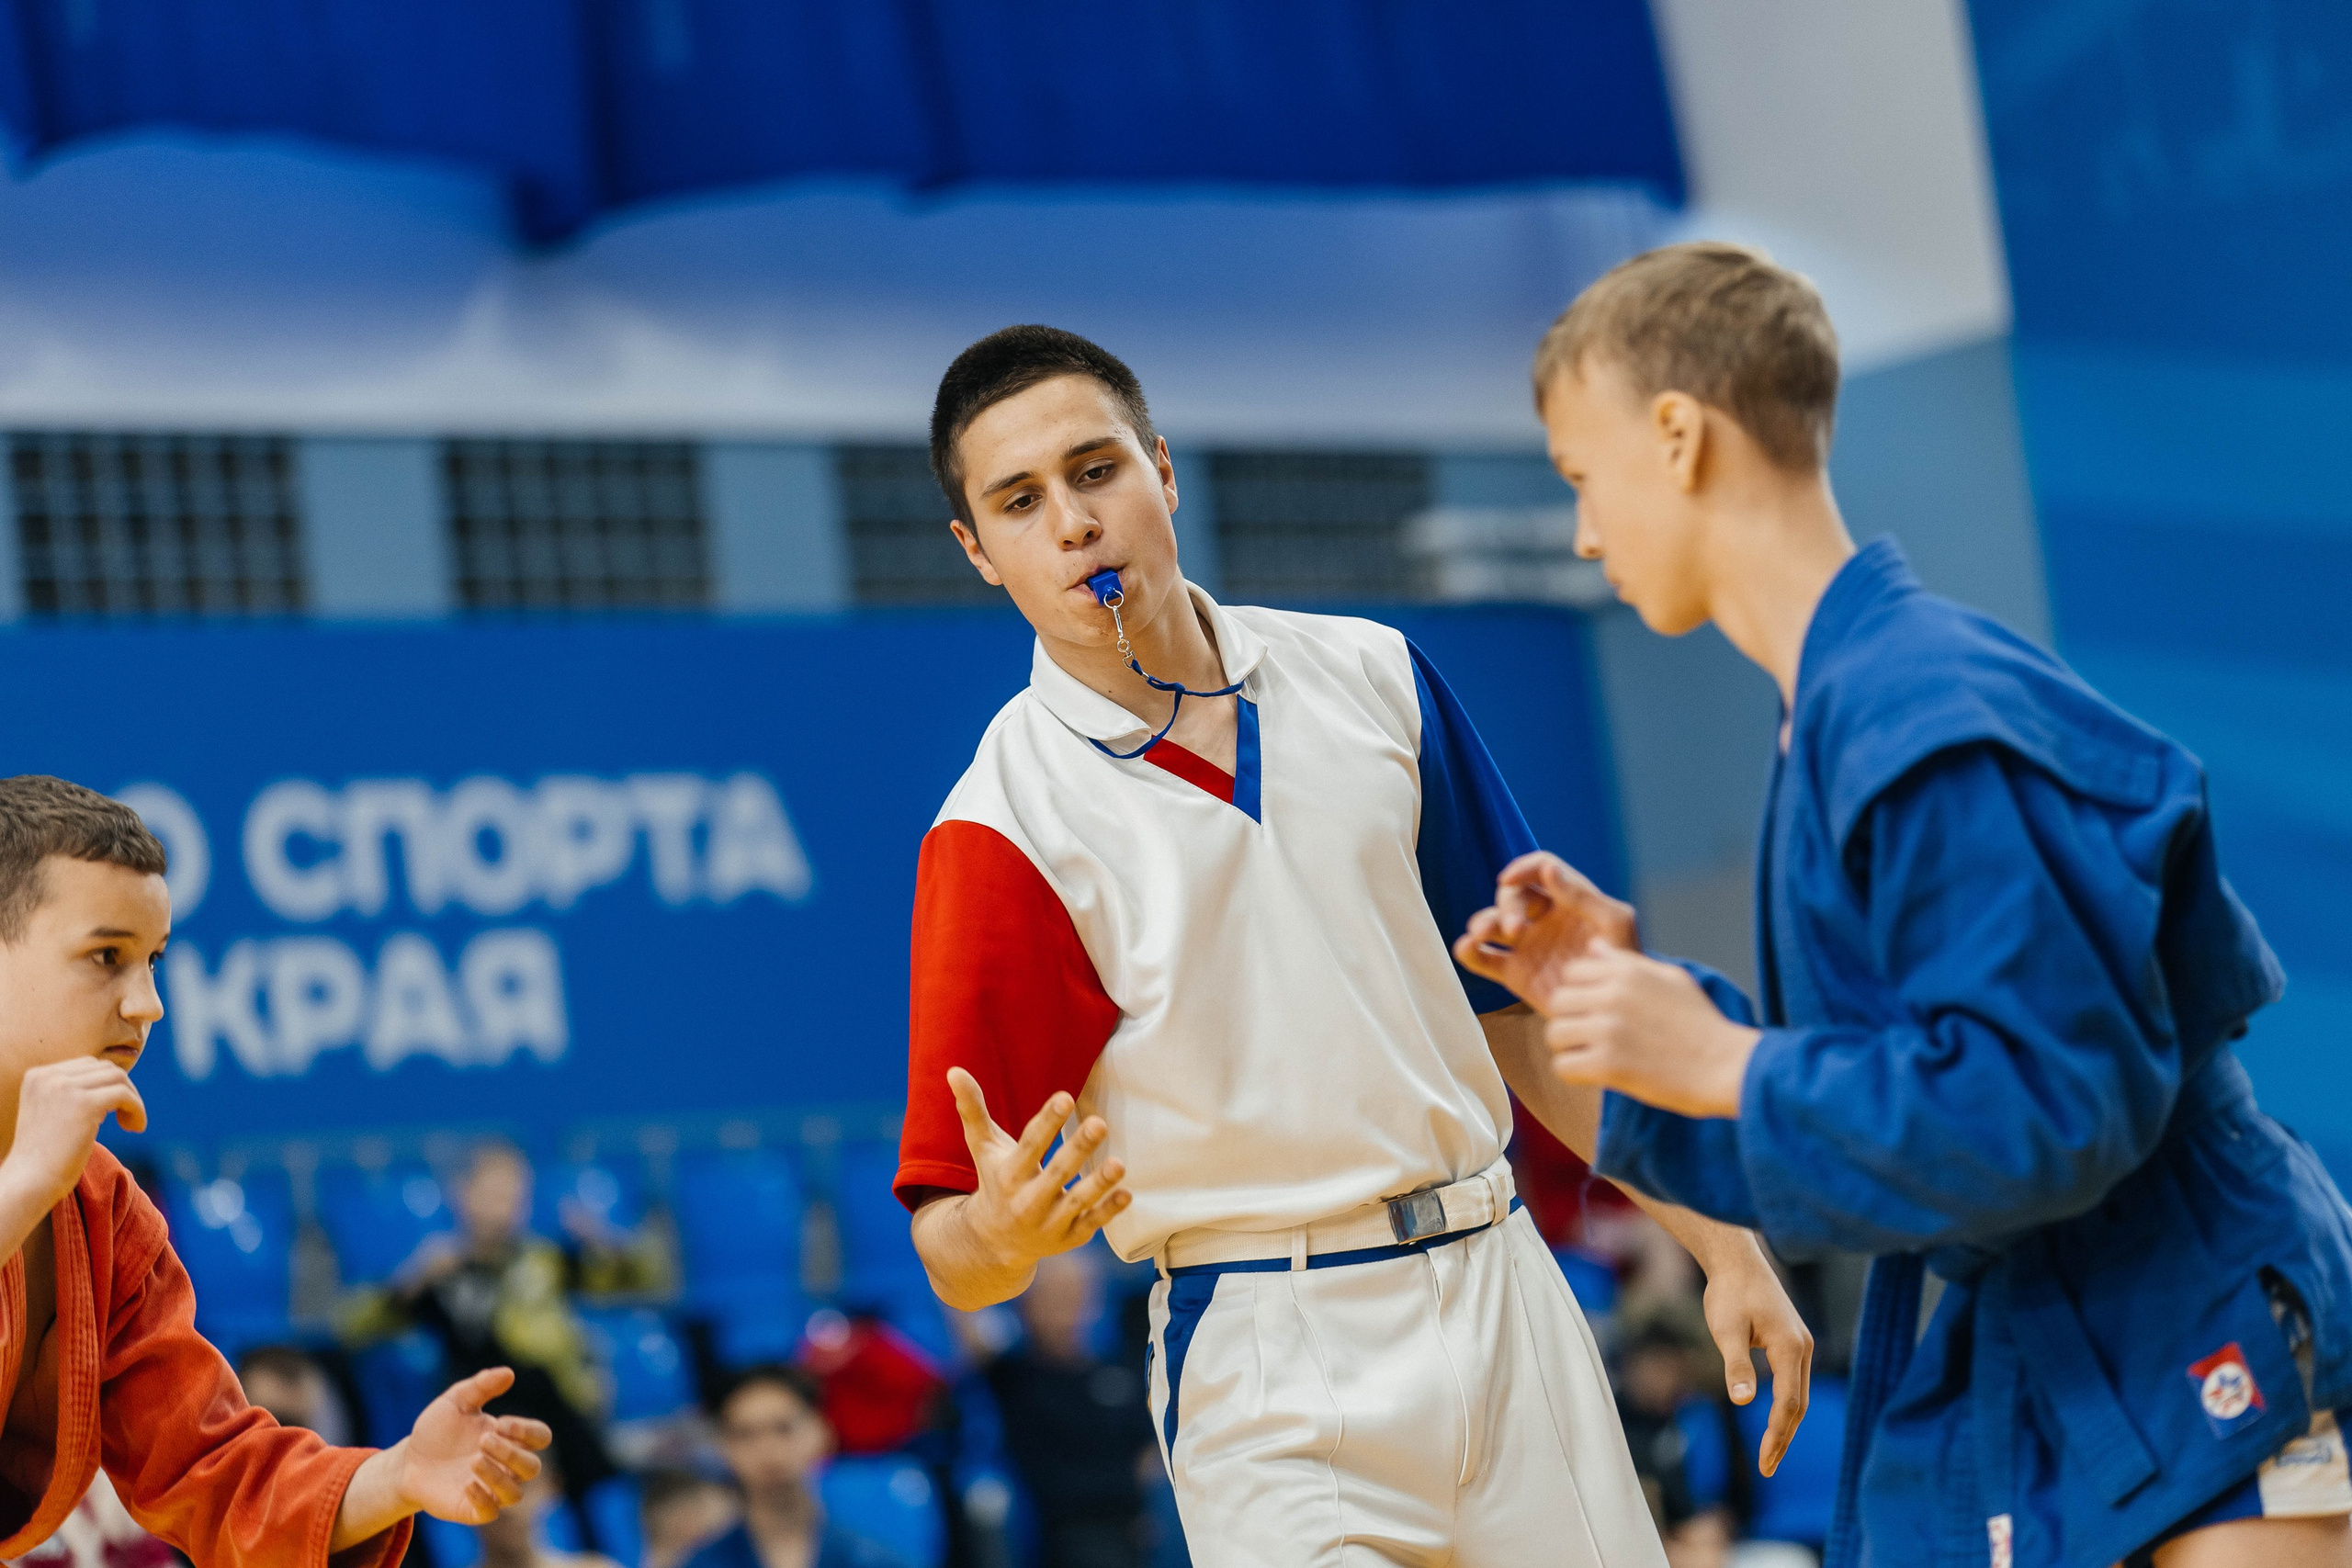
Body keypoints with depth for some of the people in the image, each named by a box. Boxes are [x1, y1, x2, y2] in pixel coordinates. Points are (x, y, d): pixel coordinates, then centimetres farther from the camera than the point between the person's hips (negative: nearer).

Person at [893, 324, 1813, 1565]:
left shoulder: (1370, 677, 5)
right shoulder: (1001, 832, -9)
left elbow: (1515, 999, 13)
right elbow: (954, 1259, -10)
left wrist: (1721, 1242, 9)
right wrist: (1005, 1234, -33)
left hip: (1506, 1291, 4)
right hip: (1270, 1366, -4)